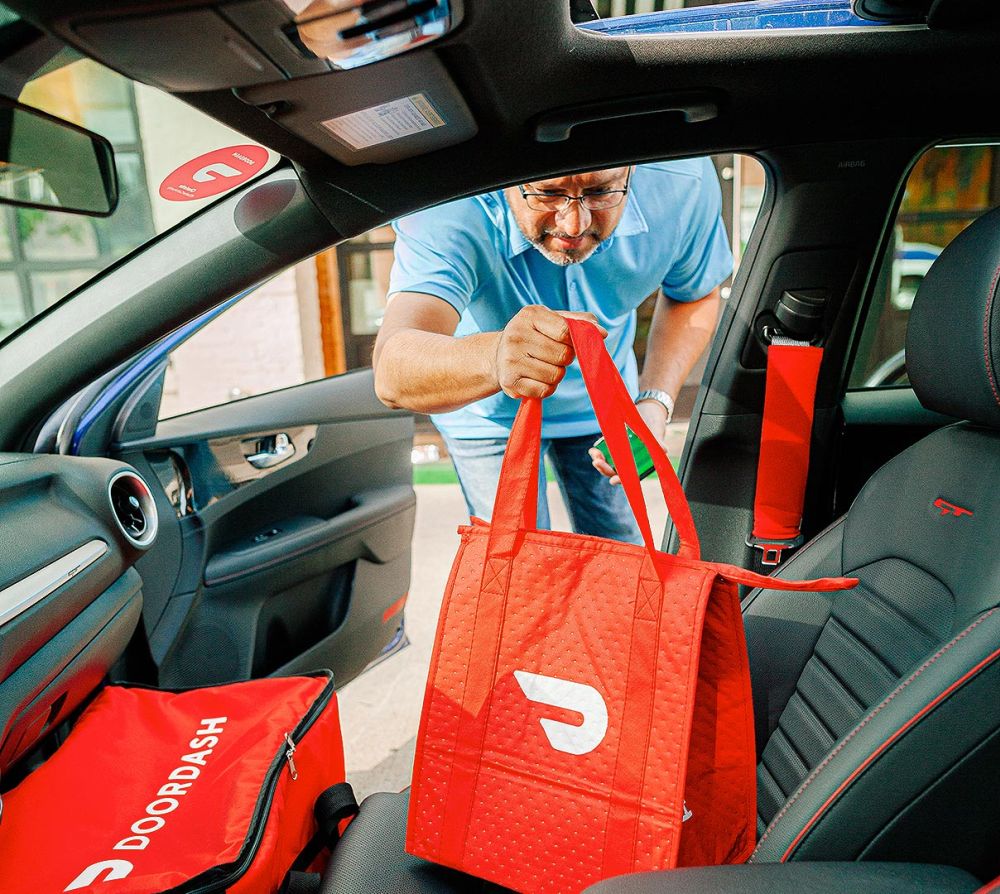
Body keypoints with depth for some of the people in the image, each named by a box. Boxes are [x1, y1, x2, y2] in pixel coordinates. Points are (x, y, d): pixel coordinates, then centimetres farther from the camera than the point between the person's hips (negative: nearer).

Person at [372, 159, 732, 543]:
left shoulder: (681, 181, -25)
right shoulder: (449, 211, -37)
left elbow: (694, 295, -6)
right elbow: (393, 371, -50)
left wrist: (655, 401, -21)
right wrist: (493, 358, -72)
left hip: (601, 403, 3)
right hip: (489, 413, -2)